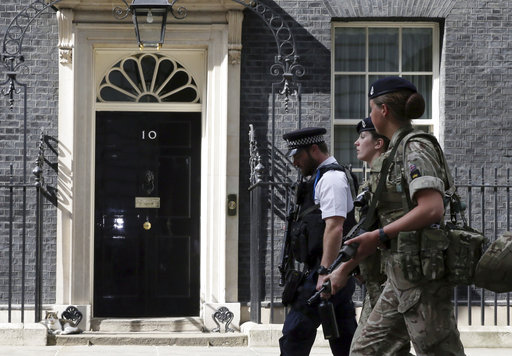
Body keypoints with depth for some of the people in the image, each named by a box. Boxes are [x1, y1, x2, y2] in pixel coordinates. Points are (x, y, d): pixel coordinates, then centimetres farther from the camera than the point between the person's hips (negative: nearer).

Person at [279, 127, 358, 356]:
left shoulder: (330, 178, -9)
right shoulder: (326, 177, 23)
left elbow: (335, 227, -20)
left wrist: (324, 273, -26)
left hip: (326, 270, -10)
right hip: (339, 273, 10)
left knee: (294, 335, -10)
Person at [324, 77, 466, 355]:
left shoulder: (415, 149, -9)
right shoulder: (396, 153, 19)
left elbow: (432, 209, -25)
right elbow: (383, 234, 22)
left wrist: (378, 235, -20)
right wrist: (344, 268, 22)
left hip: (421, 275, -10)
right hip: (401, 279, 10)